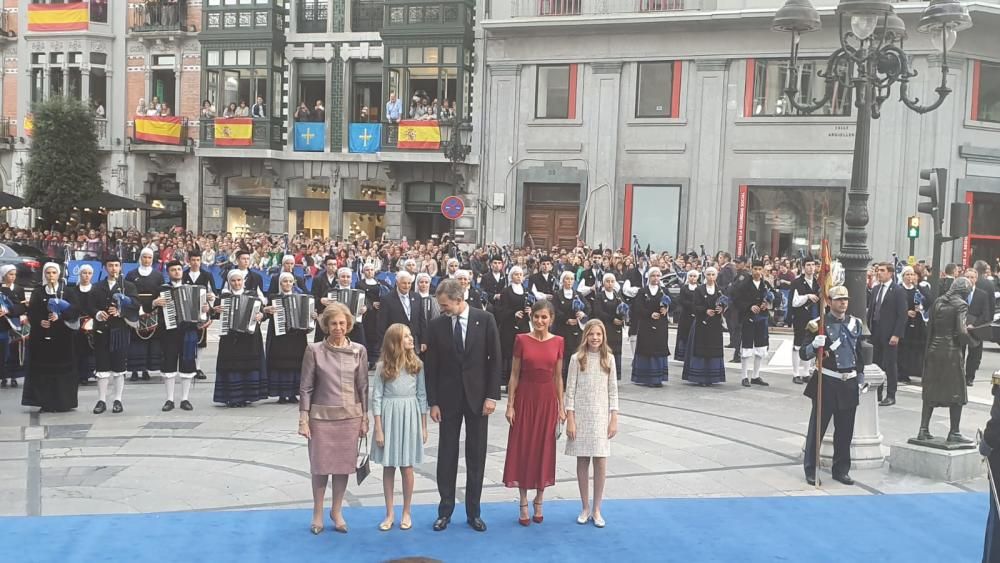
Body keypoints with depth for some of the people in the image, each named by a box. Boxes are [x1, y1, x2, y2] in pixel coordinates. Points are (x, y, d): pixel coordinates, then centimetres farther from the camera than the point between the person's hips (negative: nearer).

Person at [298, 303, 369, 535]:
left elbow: (363, 386, 5)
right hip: (321, 416, -1)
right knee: (320, 465, 5)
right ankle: (317, 513, 22)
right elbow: (306, 387, -1)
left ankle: (337, 511, 25)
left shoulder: (358, 351, 1)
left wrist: (365, 418, 4)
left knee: (344, 465, 8)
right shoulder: (314, 350, -3)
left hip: (350, 416, 1)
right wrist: (303, 419, -5)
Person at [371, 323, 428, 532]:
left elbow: (422, 396, 5)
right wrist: (378, 429, -7)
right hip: (389, 416, -1)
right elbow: (376, 398, -3)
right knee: (388, 467, 7)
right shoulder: (383, 366, -2)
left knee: (407, 467, 6)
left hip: (410, 417, 1)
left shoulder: (417, 364, 2)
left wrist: (424, 427, 4)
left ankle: (406, 513, 19)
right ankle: (389, 513, 18)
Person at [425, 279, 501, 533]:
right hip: (448, 398, 1)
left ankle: (473, 512, 17)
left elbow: (495, 359, -3)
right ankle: (445, 510, 17)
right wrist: (433, 402, -2)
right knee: (447, 455, 6)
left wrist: (492, 395, -8)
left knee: (476, 456, 6)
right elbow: (430, 366, 1)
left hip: (477, 396, -1)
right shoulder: (436, 325, -2)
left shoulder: (485, 320, -5)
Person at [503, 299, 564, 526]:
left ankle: (538, 503, 23)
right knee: (522, 450, 4)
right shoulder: (521, 340, -4)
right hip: (525, 399, -1)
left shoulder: (558, 342, 2)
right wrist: (510, 405, -5)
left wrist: (561, 407, 6)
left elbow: (558, 377, 7)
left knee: (544, 450, 8)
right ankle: (524, 505, 15)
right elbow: (514, 374, -1)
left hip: (548, 400, 2)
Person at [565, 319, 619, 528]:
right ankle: (585, 508, 18)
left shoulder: (609, 359, 3)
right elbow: (570, 390, -2)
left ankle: (596, 509, 12)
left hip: (601, 416, 1)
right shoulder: (577, 359, -2)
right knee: (582, 462, 5)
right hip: (581, 415, -1)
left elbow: (613, 391, 5)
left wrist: (614, 419, 0)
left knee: (601, 463, -1)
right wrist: (570, 419, -7)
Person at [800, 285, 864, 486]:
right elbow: (803, 354, -8)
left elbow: (859, 354, 18)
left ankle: (841, 470, 23)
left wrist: (859, 380, 15)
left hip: (849, 384, 4)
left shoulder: (856, 323, 9)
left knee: (845, 430, 10)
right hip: (826, 383, -4)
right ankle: (810, 470, 13)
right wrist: (814, 345, -29)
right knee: (817, 427, 2)